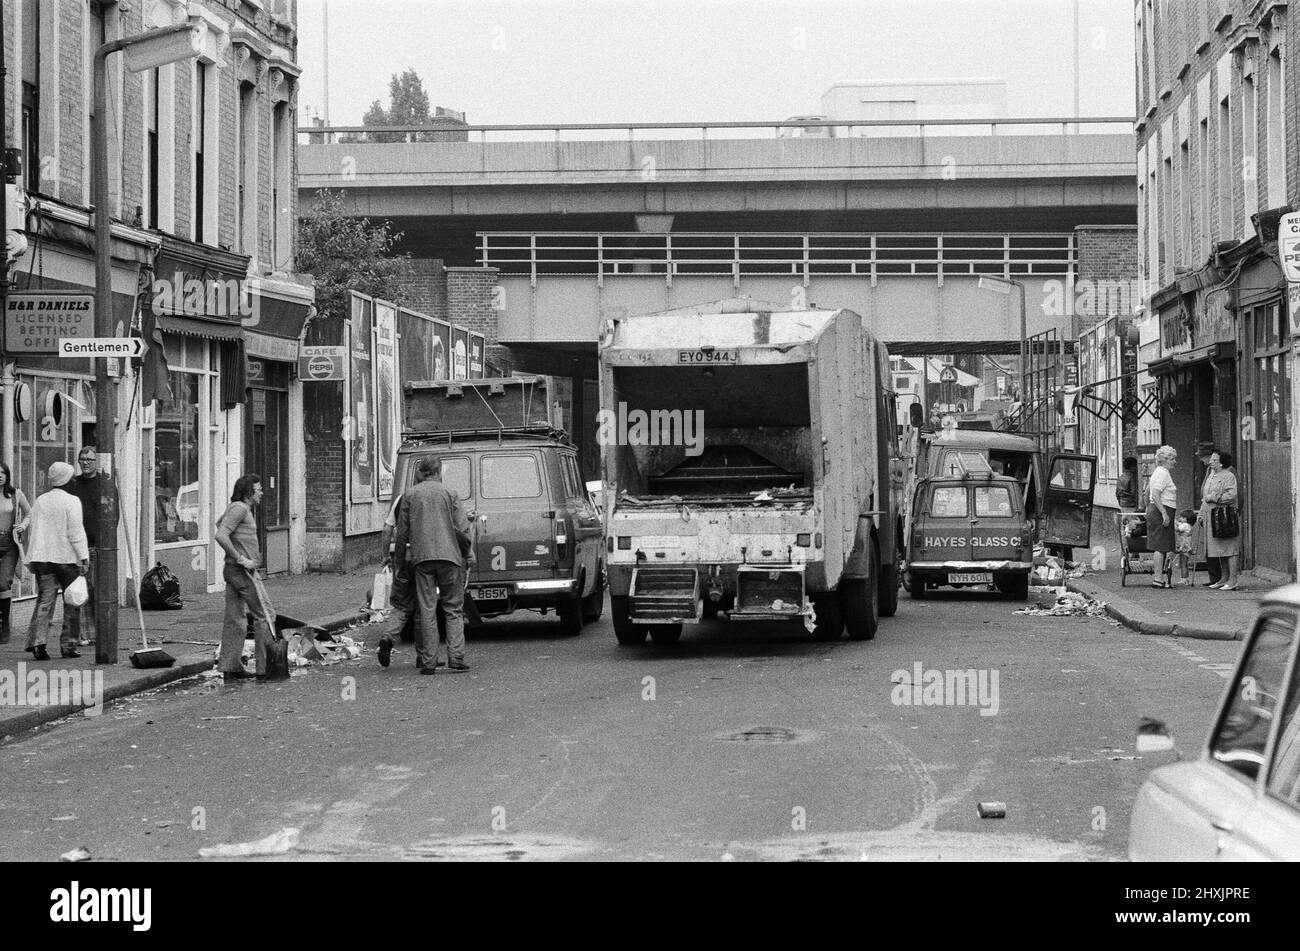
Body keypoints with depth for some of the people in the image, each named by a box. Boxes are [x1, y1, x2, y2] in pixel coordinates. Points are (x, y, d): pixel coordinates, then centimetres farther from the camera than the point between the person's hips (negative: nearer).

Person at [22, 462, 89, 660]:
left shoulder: (40, 501, 12)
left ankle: (36, 642, -12)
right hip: (66, 557, -5)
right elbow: (76, 532, -11)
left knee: (44, 600, 3)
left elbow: (31, 530, 15)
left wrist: (32, 559, 21)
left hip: (42, 558, 5)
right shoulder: (71, 501, -5)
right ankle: (68, 645, 5)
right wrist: (83, 557, -11)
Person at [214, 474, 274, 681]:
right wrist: (240, 559, -21)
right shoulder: (239, 508, -13)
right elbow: (221, 536, -23)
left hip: (233, 570, 10)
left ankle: (229, 667, 10)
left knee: (235, 620, 9)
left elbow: (220, 524, 35)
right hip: (240, 571, -10)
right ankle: (265, 666, -2)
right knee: (263, 616, -4)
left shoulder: (242, 509, 17)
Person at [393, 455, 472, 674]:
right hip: (449, 555, -1)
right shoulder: (448, 493, 1)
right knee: (454, 609, 6)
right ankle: (456, 658, -4)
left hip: (422, 557, 2)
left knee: (427, 609, 3)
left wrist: (400, 559, 19)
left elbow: (402, 531, 9)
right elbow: (462, 528, -3)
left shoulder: (411, 496, 7)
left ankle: (428, 661, 0)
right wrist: (467, 550, 11)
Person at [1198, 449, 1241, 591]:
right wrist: (1201, 514, 18)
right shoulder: (1211, 475, 18)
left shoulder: (1228, 476, -8)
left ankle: (1232, 580, -6)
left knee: (1229, 548, -7)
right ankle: (1224, 578, 17)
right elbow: (1205, 497, 24)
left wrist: (1213, 498, -16)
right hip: (1210, 518, 9)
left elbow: (1231, 495, -20)